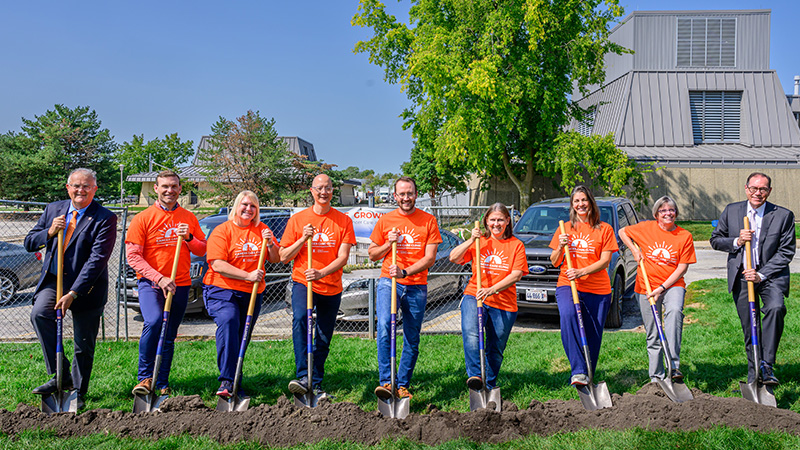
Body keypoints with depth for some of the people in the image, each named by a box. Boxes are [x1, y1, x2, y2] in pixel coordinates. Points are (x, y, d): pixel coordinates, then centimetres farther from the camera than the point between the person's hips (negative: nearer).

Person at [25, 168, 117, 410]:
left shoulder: (105, 219, -11)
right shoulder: (53, 209, 7)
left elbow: (97, 260, -18)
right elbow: (29, 243, 11)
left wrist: (73, 293, -24)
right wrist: (50, 232, -12)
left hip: (86, 286, -3)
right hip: (53, 280, 4)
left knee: (84, 345, 5)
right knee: (39, 314, -26)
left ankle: (78, 392, 27)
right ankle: (61, 376, -13)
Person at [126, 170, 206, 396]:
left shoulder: (189, 218, 10)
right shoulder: (143, 218, -2)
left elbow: (202, 251, 13)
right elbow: (133, 256, -7)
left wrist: (188, 238, -8)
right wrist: (159, 278, -17)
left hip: (180, 285, 4)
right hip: (150, 283, -3)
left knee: (169, 337, 7)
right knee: (153, 322, -26)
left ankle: (162, 384, 19)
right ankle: (145, 377, -11)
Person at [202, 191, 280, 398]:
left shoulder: (261, 229, 13)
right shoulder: (222, 231, -2)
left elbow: (276, 259, 14)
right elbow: (218, 265, -13)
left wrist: (270, 243, -7)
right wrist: (248, 275, -20)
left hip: (252, 293, 5)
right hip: (222, 290, -5)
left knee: (242, 338, 8)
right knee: (228, 322, -29)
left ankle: (235, 385, 20)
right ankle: (226, 381, -31)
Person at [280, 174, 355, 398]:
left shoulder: (343, 221, 2)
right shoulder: (297, 219, 3)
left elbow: (343, 257, -6)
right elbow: (283, 257, 3)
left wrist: (321, 273, -22)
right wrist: (303, 239, -13)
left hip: (331, 287, 1)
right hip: (302, 281, -1)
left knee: (324, 339, 7)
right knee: (300, 319, -29)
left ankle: (316, 384, 22)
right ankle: (303, 377, -31)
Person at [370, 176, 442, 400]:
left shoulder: (428, 221, 4)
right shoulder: (385, 220, 8)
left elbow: (430, 258, -3)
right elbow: (372, 254, 14)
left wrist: (405, 272, -18)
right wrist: (388, 243, -5)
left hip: (416, 286, 0)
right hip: (388, 282, 0)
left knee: (412, 340, 4)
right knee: (384, 328, -21)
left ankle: (402, 386, 14)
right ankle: (386, 382, -19)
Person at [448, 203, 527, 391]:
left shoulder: (516, 245, 6)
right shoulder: (479, 241, 11)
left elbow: (516, 275, -6)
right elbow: (454, 258, 1)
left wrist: (492, 289, -19)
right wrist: (471, 240, -11)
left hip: (504, 304, 0)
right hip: (474, 296, 0)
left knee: (496, 349, 6)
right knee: (471, 334, -27)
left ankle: (489, 385, 21)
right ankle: (475, 375, -29)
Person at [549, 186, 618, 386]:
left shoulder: (604, 229, 9)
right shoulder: (565, 228, 14)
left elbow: (605, 261, -2)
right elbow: (554, 262, 13)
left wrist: (581, 272, -18)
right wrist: (561, 247, -8)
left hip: (598, 289, 0)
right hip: (567, 285, 0)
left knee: (593, 336, 0)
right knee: (568, 315, -30)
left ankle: (587, 377, 19)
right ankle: (578, 371, -33)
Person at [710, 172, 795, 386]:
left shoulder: (783, 215, -2)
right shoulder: (731, 211, 4)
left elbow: (786, 252, -4)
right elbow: (715, 240, 10)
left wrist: (762, 274, -14)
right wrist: (736, 241, -11)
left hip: (771, 274, -2)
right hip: (740, 276, 2)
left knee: (775, 308, -29)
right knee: (749, 327, 6)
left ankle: (767, 366, -22)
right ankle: (754, 372, 22)